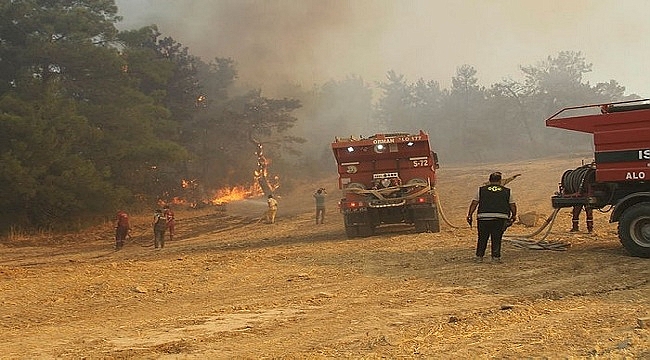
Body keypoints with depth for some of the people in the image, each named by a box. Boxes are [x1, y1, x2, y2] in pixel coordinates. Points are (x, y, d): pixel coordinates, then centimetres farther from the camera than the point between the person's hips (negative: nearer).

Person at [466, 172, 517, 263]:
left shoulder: (481, 190, 10)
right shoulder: (507, 191, 11)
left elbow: (474, 203, 5)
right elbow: (513, 205, 13)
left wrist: (469, 215, 7)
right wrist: (514, 216, 27)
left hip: (484, 217, 1)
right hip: (500, 218, 0)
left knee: (482, 238, 11)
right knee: (496, 239, 7)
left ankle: (479, 256, 11)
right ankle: (496, 257, 4)